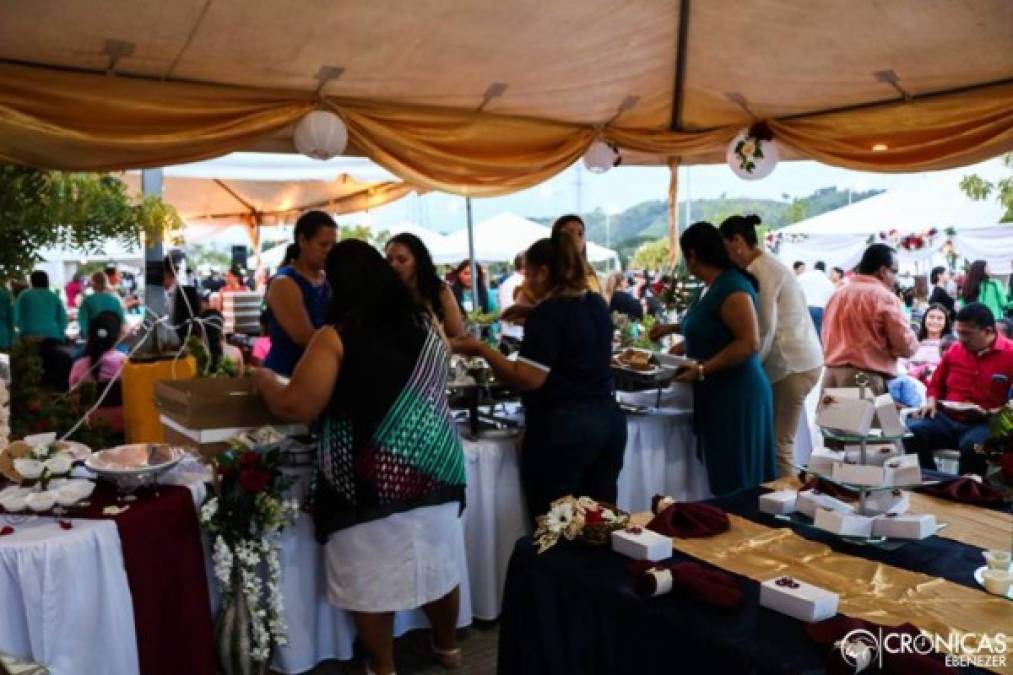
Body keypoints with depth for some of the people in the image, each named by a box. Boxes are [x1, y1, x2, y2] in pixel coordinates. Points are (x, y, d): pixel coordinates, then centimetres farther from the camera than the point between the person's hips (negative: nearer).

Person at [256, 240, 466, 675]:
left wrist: (264, 381, 4)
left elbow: (295, 408, -15)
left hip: (372, 479, -6)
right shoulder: (426, 325, 6)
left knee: (371, 577, 11)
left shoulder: (337, 336, -12)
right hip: (434, 467, 6)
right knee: (438, 563, 20)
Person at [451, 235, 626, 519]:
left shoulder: (547, 313, -14)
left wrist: (481, 349, -14)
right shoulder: (597, 304, 9)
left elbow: (529, 379, -21)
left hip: (562, 426, -8)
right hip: (609, 419, 8)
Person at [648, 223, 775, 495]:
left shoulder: (733, 288, -17)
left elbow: (749, 343, -23)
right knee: (723, 476, 11)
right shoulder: (711, 286, 11)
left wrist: (702, 369, -24)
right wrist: (671, 328, 36)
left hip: (737, 396, -9)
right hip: (717, 394, 9)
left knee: (737, 483, -2)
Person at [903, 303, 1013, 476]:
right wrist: (932, 401, 5)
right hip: (947, 419, 4)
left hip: (986, 424, -4)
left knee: (972, 445, -39)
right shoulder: (954, 350, 12)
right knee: (910, 431, -25)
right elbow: (936, 384, 25)